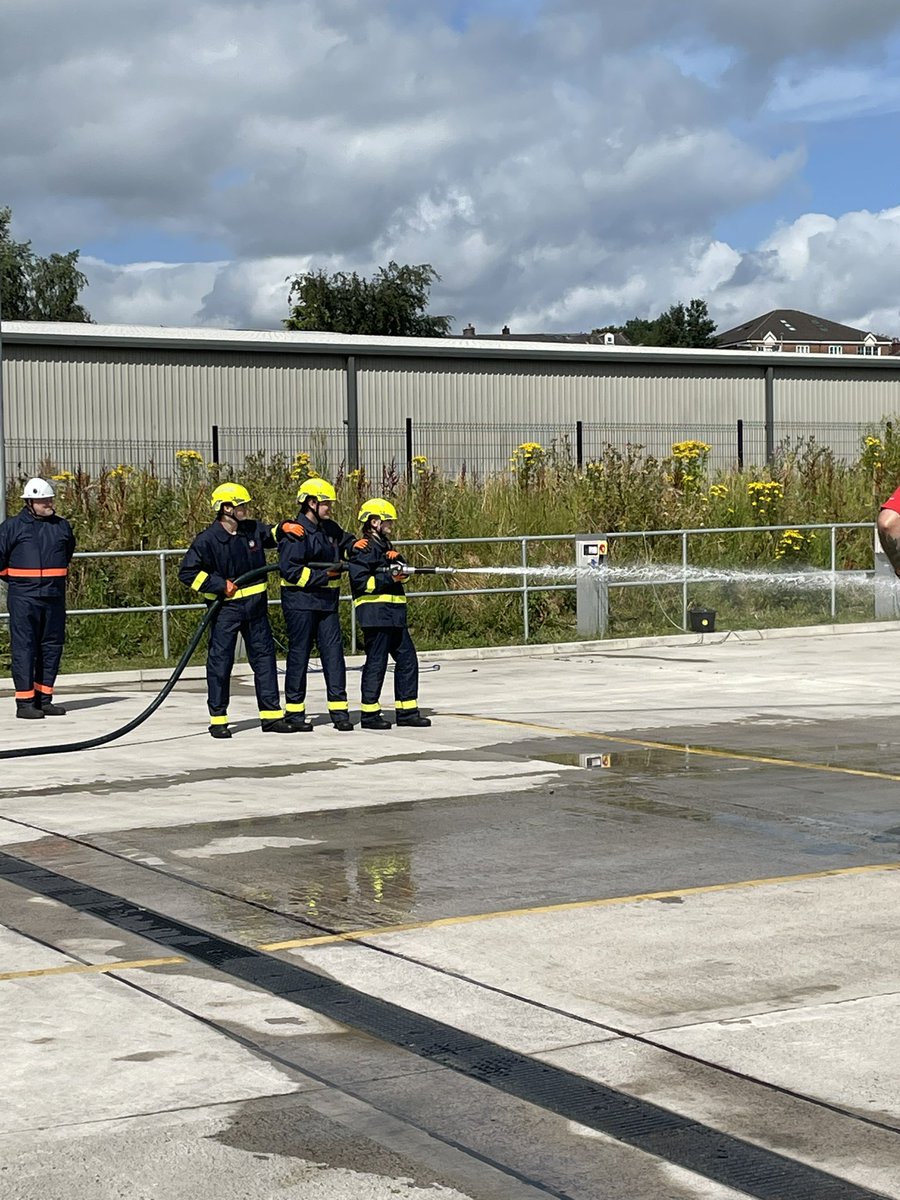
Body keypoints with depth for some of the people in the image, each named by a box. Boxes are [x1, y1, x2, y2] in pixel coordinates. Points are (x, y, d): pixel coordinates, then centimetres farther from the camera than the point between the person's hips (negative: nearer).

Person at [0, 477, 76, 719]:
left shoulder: (62, 526, 10)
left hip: (55, 597, 5)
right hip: (23, 598, -5)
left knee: (52, 646, 7)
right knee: (24, 647, -6)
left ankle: (44, 698, 15)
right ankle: (24, 701, -4)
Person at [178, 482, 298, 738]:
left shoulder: (254, 530, 4)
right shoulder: (207, 540, -12)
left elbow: (273, 536, 22)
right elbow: (187, 573, -10)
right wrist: (220, 585, -14)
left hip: (255, 605, 5)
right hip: (225, 608, -5)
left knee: (265, 656, 6)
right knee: (220, 661, -2)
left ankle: (271, 714, 13)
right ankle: (218, 719, 7)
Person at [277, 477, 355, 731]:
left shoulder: (329, 528, 12)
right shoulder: (295, 532, -12)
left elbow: (346, 541, 31)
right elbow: (291, 571, -18)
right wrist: (324, 575, -17)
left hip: (327, 602, 7)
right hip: (300, 602, -7)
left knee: (333, 653, 1)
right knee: (299, 655, 0)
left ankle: (339, 710, 2)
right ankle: (294, 711, 9)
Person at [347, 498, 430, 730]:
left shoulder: (384, 546, 23)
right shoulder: (363, 548, -7)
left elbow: (402, 570, 15)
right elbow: (360, 581, -16)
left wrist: (396, 558, -6)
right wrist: (389, 578, -21)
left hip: (394, 615, 10)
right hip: (374, 613, -9)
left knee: (407, 659, 8)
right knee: (376, 662, -7)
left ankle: (407, 710, 14)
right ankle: (369, 713, -1)